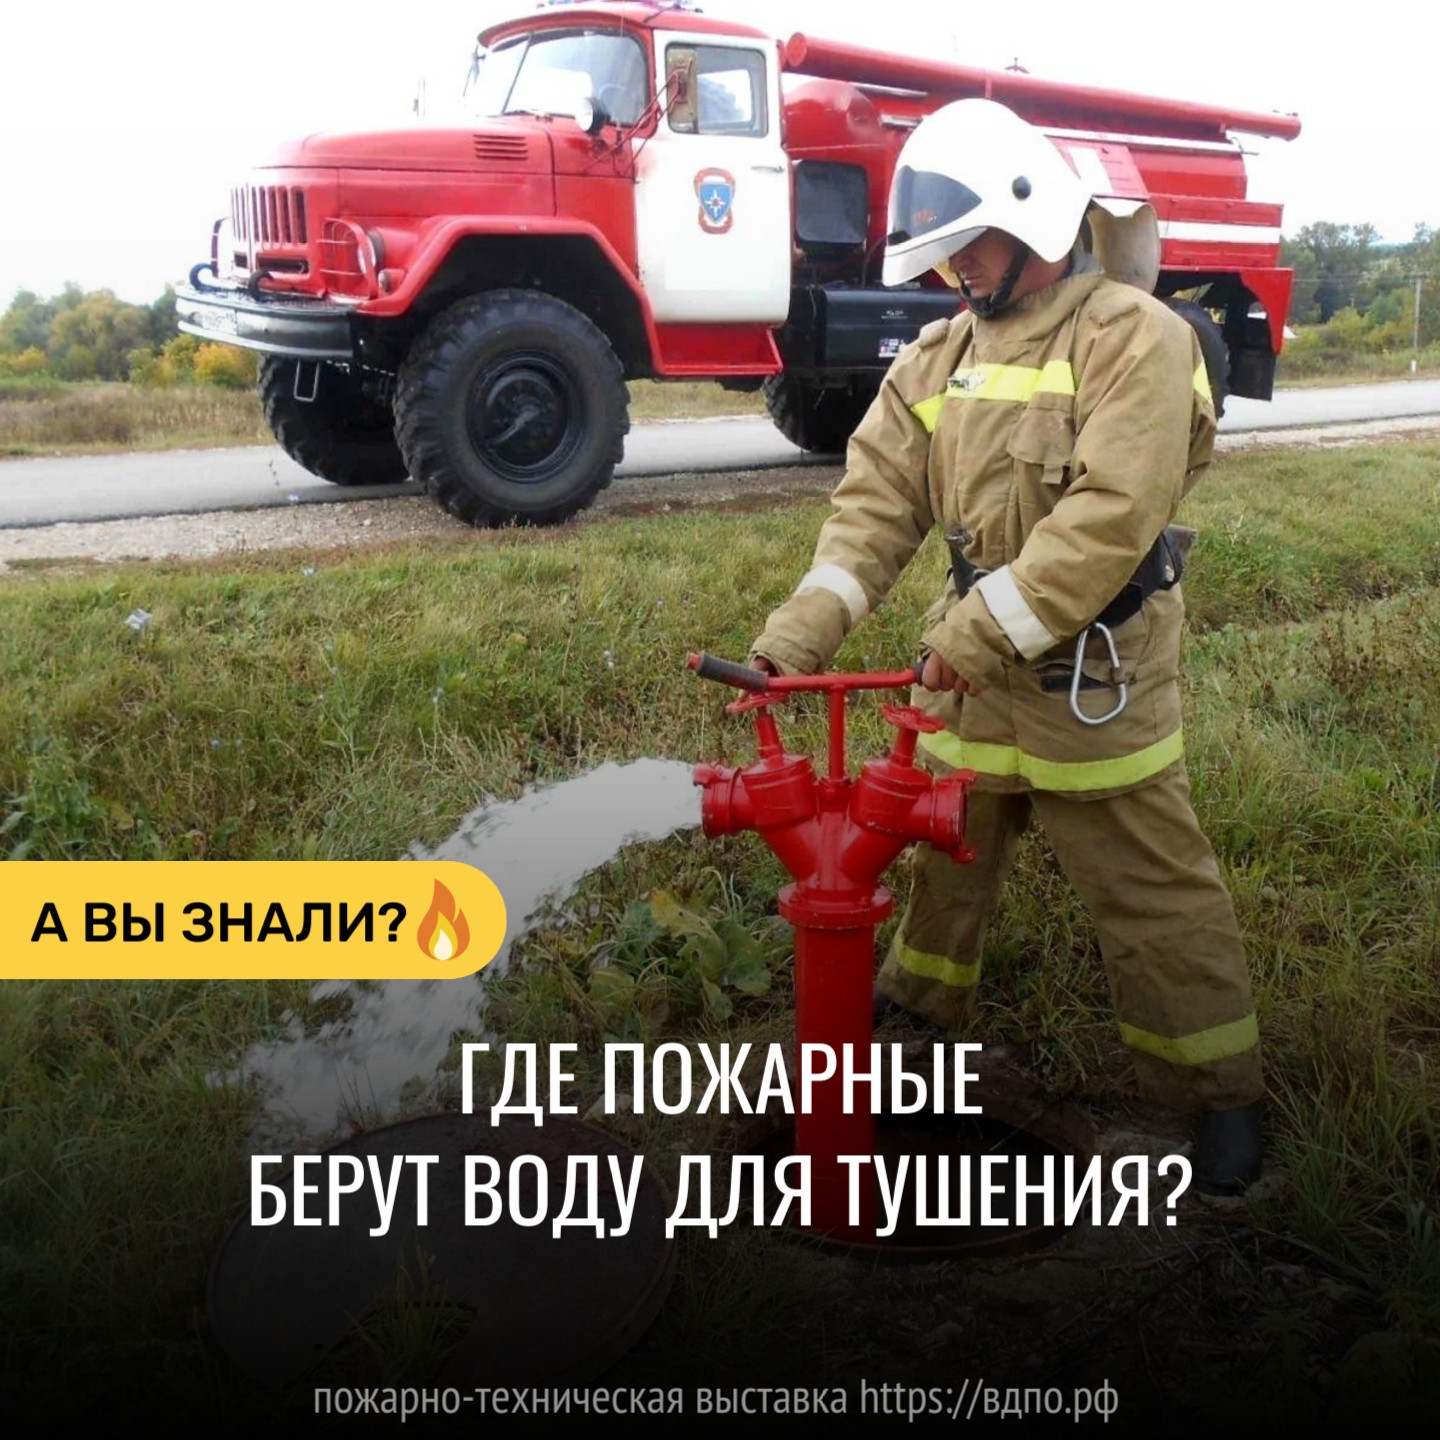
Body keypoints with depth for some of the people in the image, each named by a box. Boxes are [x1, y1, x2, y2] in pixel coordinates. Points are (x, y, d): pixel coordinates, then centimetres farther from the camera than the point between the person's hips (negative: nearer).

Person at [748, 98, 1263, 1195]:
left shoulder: (1131, 334, -13)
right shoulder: (940, 356, 8)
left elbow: (1113, 516, -23)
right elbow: (880, 497, -1)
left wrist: (981, 636, -25)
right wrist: (805, 627, -15)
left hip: (1095, 671, -6)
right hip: (973, 661, 6)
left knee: (1150, 890, 3)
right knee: (945, 847, 21)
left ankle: (1221, 1090, 21)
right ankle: (920, 998, 45)